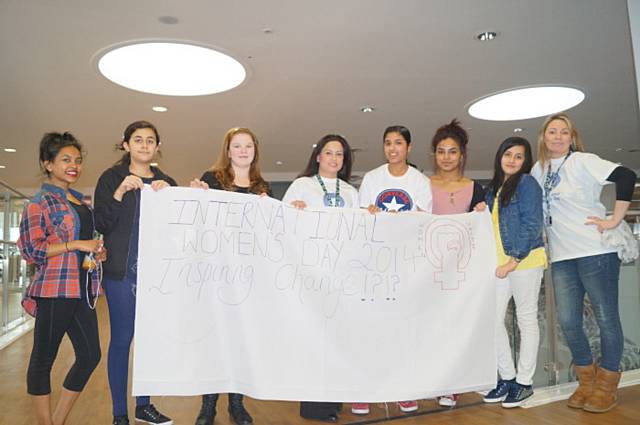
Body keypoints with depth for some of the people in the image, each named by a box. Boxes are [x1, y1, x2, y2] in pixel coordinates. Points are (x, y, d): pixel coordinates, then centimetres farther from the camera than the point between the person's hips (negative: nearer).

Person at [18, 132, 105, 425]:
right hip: (54, 290, -8)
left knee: (91, 355, 8)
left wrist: (98, 251, 8)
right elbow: (30, 249, -10)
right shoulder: (40, 203, -5)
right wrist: (77, 245, -16)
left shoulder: (80, 201, 16)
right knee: (43, 358, 5)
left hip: (82, 290, 8)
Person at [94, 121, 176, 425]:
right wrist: (119, 194, -18)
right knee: (122, 339, 0)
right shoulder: (111, 178, 3)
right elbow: (102, 224, -3)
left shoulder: (166, 183, 12)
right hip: (122, 271, -3)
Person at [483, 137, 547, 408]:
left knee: (526, 320, 5)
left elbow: (531, 225, -13)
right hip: (498, 263, 7)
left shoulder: (526, 183, -5)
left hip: (524, 260, -6)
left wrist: (513, 261, -16)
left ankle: (524, 382, 16)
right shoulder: (493, 188, 16)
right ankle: (506, 377, 20)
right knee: (492, 319, 5)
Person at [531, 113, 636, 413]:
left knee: (606, 318, 4)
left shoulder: (582, 161, -5)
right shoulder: (538, 169, 13)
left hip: (596, 252, -5)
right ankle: (587, 380, 25)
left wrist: (614, 220, -15)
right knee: (568, 323, 5)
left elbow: (626, 177, -15)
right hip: (561, 258, 5)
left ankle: (607, 385, 21)